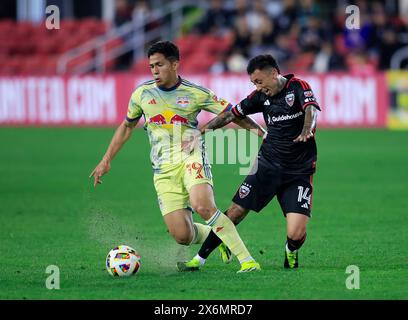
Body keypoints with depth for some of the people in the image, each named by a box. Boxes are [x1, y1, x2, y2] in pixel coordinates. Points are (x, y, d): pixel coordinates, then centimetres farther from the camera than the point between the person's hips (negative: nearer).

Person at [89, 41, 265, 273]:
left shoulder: (196, 94, -1)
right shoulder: (142, 94, 9)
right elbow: (127, 126, 24)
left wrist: (260, 131, -14)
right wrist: (107, 160, 21)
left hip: (191, 157, -3)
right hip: (163, 168, 3)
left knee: (203, 206, -33)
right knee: (182, 236, -11)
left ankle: (246, 260, -26)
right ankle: (217, 236, 22)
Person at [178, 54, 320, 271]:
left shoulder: (298, 86, -9)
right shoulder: (262, 95, 5)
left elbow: (311, 109, -28)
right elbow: (231, 114, 13)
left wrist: (306, 131, -50)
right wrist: (203, 130, 4)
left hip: (299, 172, -4)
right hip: (267, 165, 4)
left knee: (296, 234, -16)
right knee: (235, 212, -2)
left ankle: (291, 252, 20)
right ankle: (200, 258, 9)